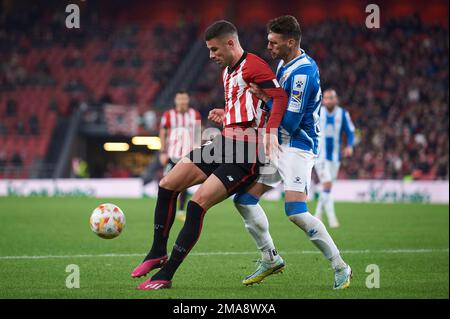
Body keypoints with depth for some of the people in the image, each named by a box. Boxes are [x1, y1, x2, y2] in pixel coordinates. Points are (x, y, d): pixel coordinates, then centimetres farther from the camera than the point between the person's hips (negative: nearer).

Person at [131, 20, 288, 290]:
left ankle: (166, 275, -12)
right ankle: (158, 253, 15)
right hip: (223, 143, 10)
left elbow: (280, 96, -21)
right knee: (167, 186, 3)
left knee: (197, 204, -18)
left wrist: (271, 132, -31)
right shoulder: (227, 71, 18)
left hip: (244, 154, -10)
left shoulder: (252, 65, -12)